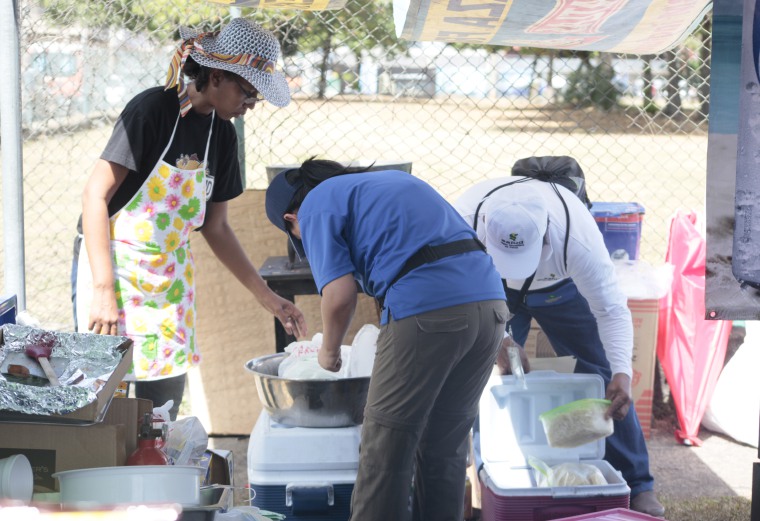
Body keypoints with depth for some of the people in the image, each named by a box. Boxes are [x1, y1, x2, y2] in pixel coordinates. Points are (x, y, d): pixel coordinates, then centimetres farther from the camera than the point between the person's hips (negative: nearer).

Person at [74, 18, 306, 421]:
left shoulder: (222, 134, 6)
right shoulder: (153, 109, -15)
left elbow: (215, 228, 14)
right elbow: (95, 195, -17)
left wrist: (267, 298, 11)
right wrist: (103, 289, -23)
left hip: (170, 278, 7)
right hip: (115, 267, -6)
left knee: (165, 396, 4)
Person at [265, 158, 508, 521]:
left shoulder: (315, 207, 7)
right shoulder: (390, 179, 30)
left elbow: (340, 295, -6)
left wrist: (329, 349, 12)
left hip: (426, 310, -7)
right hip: (490, 301, 8)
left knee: (386, 449, 4)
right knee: (446, 447, 18)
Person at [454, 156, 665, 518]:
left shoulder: (576, 233, -42)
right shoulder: (466, 217, -40)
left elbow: (611, 310, -34)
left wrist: (622, 372, -46)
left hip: (560, 288, -1)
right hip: (492, 289, 1)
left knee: (602, 379, -4)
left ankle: (636, 486, 6)